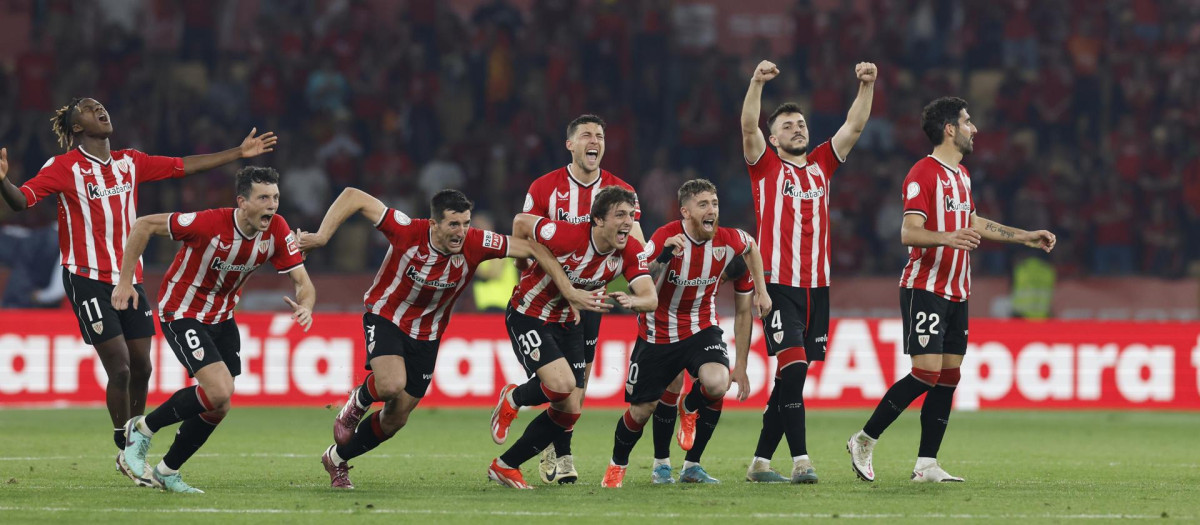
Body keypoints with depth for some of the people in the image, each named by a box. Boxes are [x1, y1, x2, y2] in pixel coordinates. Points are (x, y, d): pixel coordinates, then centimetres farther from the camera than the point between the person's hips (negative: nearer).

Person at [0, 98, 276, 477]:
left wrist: (239, 153, 20)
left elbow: (183, 167, 18)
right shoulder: (65, 167, -7)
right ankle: (126, 452, 4)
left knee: (141, 368, 5)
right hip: (88, 279, -6)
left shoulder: (130, 162, 9)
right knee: (120, 368, -11)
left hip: (129, 277, 6)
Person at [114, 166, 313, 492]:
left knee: (218, 407, 8)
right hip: (182, 313, -7)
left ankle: (166, 472, 27)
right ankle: (142, 430, -1)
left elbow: (302, 282, -10)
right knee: (219, 391, -22)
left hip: (221, 316, 7)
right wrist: (125, 281, -19)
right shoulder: (209, 223, -30)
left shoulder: (276, 231, -14)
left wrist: (305, 305, -34)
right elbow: (144, 225, -20)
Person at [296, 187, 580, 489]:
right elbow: (353, 197, -24)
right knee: (392, 385, -31)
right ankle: (358, 403, 6)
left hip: (426, 335, 3)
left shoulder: (476, 244, -23)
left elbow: (533, 249, -14)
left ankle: (337, 458, 31)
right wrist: (322, 236, -30)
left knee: (396, 418, 7)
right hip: (385, 317, -3)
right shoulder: (408, 232, -29)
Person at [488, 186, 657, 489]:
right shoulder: (566, 236, -29)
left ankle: (505, 467, 18)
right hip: (529, 314, -6)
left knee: (570, 410, 2)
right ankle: (512, 400, 8)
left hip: (569, 323, 6)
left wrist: (632, 301, -45)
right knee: (562, 384, -27)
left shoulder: (630, 252, -14)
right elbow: (521, 223, -15)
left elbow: (650, 299, -22)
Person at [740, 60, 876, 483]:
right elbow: (748, 126, -12)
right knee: (793, 368, -16)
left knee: (791, 377, 8)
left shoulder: (821, 164, 15)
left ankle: (761, 461, 15)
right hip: (779, 285, -5)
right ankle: (800, 461, -19)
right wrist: (758, 82, -24)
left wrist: (866, 86, -5)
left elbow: (854, 127, 9)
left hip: (817, 287, 5)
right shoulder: (766, 166, 3)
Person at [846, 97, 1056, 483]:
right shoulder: (923, 174, -12)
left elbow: (973, 222, 31)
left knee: (949, 377, 4)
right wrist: (946, 238, -39)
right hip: (925, 288, -9)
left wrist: (1026, 237, 33)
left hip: (956, 292, 9)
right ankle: (864, 441, -3)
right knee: (927, 373, -15)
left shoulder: (961, 175, 16)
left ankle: (926, 465, 5)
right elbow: (909, 233, -20)